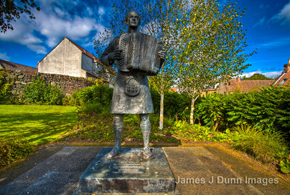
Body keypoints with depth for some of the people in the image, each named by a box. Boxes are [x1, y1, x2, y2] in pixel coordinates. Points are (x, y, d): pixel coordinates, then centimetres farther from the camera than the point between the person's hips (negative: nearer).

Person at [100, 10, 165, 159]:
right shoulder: (117, 40, 12)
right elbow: (103, 58, 11)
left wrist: (161, 58, -11)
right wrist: (111, 57, -12)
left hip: (140, 80, 0)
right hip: (122, 80, 1)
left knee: (144, 115, -1)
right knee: (117, 115, 1)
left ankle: (146, 148, 13)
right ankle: (117, 147, 19)